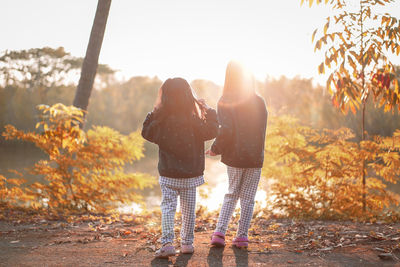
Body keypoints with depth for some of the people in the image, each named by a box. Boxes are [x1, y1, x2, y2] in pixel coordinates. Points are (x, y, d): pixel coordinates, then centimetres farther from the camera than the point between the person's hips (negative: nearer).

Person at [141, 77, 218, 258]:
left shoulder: (161, 121, -11)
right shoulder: (194, 121, -11)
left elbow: (146, 133, 2)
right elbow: (211, 131, -2)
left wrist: (152, 114, 8)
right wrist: (209, 111, 7)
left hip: (168, 175, -1)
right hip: (191, 174, 1)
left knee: (168, 207, 2)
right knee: (188, 209, 13)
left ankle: (167, 243, -13)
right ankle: (187, 243, 22)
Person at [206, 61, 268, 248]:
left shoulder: (225, 102, -9)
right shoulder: (259, 102, 0)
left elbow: (225, 130, -17)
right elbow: (262, 130, 4)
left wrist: (215, 149, -4)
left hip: (234, 157, -1)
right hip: (255, 157, 1)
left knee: (231, 195, 15)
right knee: (248, 198, 9)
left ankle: (220, 232, 6)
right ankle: (242, 236, 11)